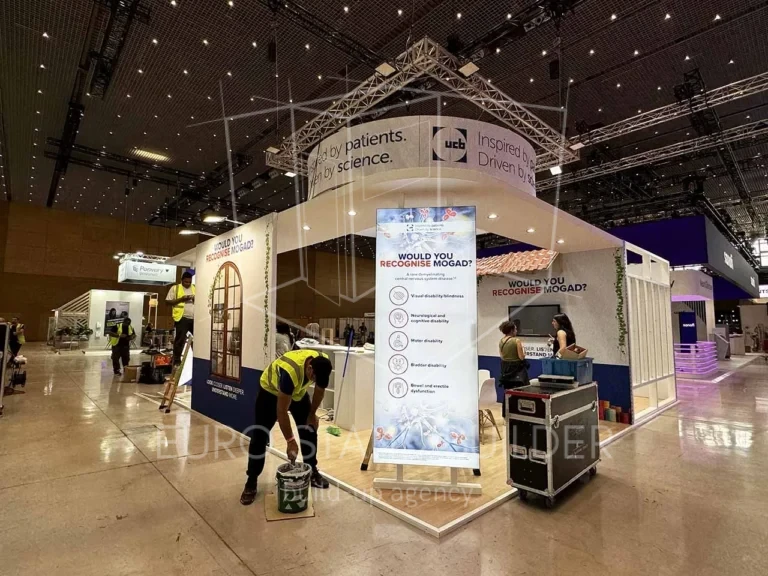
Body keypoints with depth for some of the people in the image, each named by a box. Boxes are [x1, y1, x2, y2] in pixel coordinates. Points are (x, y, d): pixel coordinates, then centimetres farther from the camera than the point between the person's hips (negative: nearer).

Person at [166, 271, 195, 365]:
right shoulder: (175, 288, 5)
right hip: (182, 318, -4)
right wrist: (181, 299, -13)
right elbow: (168, 301, 0)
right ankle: (177, 360, 10)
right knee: (180, 340, 0)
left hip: (195, 318, 4)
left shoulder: (195, 288, 15)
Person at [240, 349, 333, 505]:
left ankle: (312, 471, 19)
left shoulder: (322, 364, -28)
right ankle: (251, 482, 9)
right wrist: (290, 441, -30)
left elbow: (320, 390, -5)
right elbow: (281, 411, -35)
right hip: (271, 389, -5)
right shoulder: (290, 371, -44)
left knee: (309, 429, 3)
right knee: (259, 435, -6)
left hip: (298, 391, 5)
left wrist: (312, 414, 0)